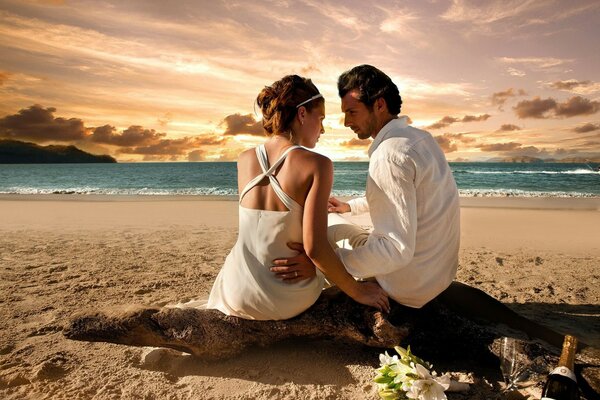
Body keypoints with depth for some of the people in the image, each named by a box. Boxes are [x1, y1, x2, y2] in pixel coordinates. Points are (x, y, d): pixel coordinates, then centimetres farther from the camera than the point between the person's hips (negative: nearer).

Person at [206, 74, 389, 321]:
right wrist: (357, 291, -9)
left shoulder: (244, 160, -4)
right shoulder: (317, 164, -17)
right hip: (289, 301, -2)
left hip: (238, 296, 3)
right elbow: (314, 248, -21)